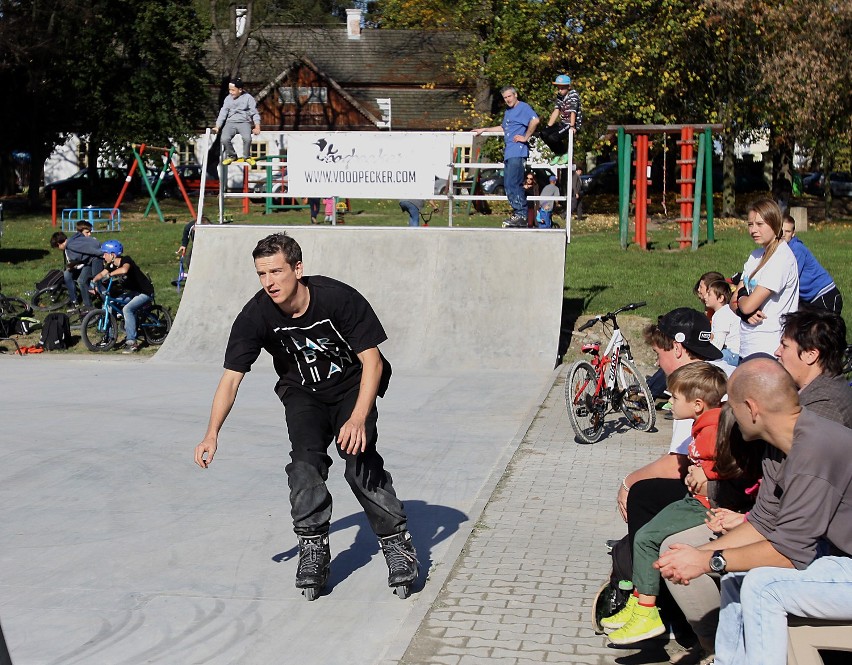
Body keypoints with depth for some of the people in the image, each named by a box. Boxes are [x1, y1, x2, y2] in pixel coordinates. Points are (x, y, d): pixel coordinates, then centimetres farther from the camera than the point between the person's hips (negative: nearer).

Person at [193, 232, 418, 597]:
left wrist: (357, 419, -35)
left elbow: (373, 361, -24)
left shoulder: (339, 298, -28)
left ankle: (396, 540, -2)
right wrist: (212, 433, -32)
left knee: (360, 462, -19)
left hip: (352, 386, -2)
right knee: (305, 458, -22)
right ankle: (313, 546, -8)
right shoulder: (256, 316, -21)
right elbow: (231, 378, -19)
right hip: (302, 392, 2)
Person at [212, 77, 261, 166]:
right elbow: (223, 113, 12)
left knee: (247, 138, -34)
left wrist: (257, 127, -12)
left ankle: (246, 156, -6)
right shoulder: (228, 99, 11)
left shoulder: (248, 98, 3)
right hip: (230, 122, 3)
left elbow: (255, 113, 1)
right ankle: (231, 156, 2)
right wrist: (217, 127, 1)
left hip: (244, 122, -2)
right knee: (224, 139, -27)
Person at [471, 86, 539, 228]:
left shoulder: (523, 107, -5)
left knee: (513, 184, -15)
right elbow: (503, 128, 41)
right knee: (508, 184, 7)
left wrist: (526, 137, -18)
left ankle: (521, 215, -12)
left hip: (518, 152, -10)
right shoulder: (508, 111, 25)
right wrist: (483, 130, 40)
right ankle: (518, 213, 11)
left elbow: (535, 120, -23)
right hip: (508, 152, 10)